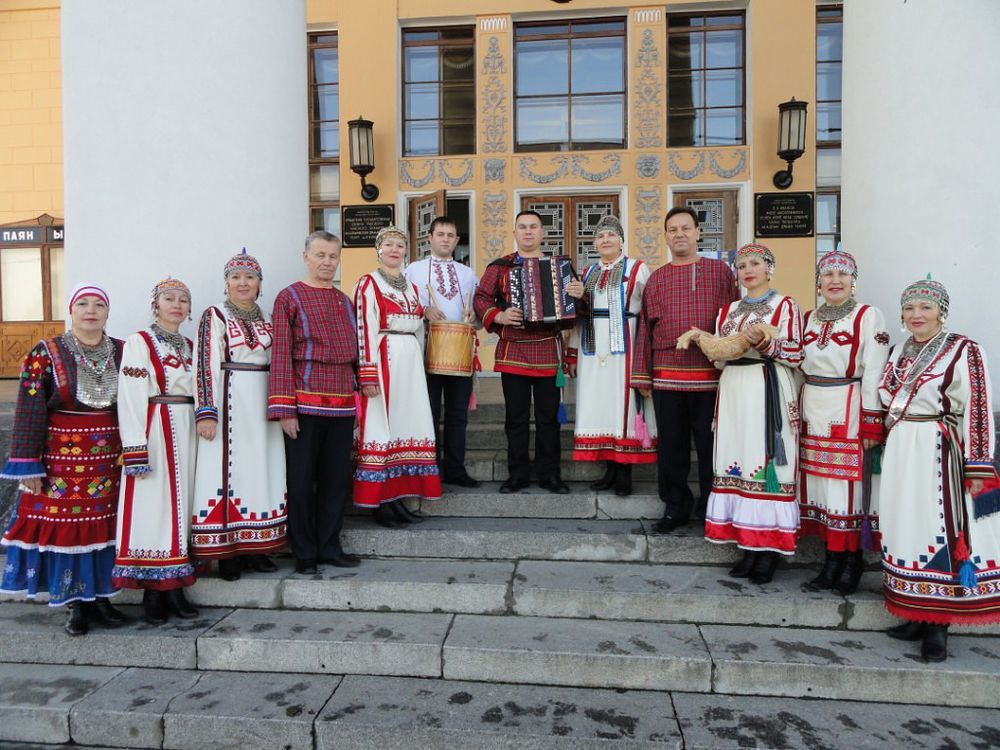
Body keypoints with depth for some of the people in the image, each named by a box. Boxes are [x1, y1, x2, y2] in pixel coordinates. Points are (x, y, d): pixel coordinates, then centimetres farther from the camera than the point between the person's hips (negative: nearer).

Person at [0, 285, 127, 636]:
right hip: (62, 459, -2)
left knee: (105, 525, 8)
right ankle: (76, 603, 17)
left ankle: (100, 596, 22)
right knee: (65, 525, 3)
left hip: (111, 458, 2)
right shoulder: (46, 353, -4)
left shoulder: (123, 353, 4)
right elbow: (29, 411, -6)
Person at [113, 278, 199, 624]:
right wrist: (136, 449, -16)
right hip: (155, 433, -6)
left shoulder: (190, 345, 15)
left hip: (186, 433, 6)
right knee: (153, 507, -3)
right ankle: (153, 591, 6)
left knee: (180, 504, 7)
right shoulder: (139, 342, -4)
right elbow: (131, 398, -10)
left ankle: (174, 584, 15)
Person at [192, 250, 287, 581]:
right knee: (227, 471, -3)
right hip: (229, 403, -5)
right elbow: (205, 365, -8)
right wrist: (206, 412, -16)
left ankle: (255, 548, 16)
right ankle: (226, 553, 6)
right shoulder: (214, 317, 0)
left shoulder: (267, 321, 15)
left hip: (263, 405, 5)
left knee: (262, 472, 6)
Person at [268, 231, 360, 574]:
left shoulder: (344, 300, 15)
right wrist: (284, 408, -12)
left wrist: (358, 396, 14)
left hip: (342, 403, 5)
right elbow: (281, 354, -6)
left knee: (337, 478, 10)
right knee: (301, 479, 4)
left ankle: (329, 546, 23)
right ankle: (304, 552, 18)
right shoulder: (289, 297, -1)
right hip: (305, 403, -5)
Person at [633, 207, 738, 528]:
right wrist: (642, 376, 6)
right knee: (671, 444, 7)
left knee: (710, 442, 5)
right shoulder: (656, 278, 11)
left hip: (711, 375, -1)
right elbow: (645, 328, 10)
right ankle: (676, 506, 22)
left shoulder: (720, 271, 6)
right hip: (666, 376, 2)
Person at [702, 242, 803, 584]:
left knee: (768, 460, -7)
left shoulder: (785, 306, 2)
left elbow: (796, 355, -5)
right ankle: (749, 545, 12)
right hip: (733, 390, 5)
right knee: (738, 461, 3)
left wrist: (765, 341, -19)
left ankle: (769, 549, 1)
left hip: (769, 392, -5)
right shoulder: (728, 310, 18)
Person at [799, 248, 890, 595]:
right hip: (812, 413, 5)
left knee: (849, 485, -2)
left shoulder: (869, 316, -4)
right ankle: (831, 563, 17)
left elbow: (874, 375, -9)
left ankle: (852, 563, 12)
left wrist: (872, 424, -13)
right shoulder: (809, 318, 12)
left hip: (848, 412, -5)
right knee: (820, 484, 7)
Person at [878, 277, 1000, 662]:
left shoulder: (964, 351, -6)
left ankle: (938, 625, 6)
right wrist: (884, 444, 17)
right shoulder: (899, 351, 13)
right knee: (904, 527, 8)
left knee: (938, 530, -4)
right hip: (900, 452, 6)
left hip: (939, 453, -6)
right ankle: (917, 615, 19)